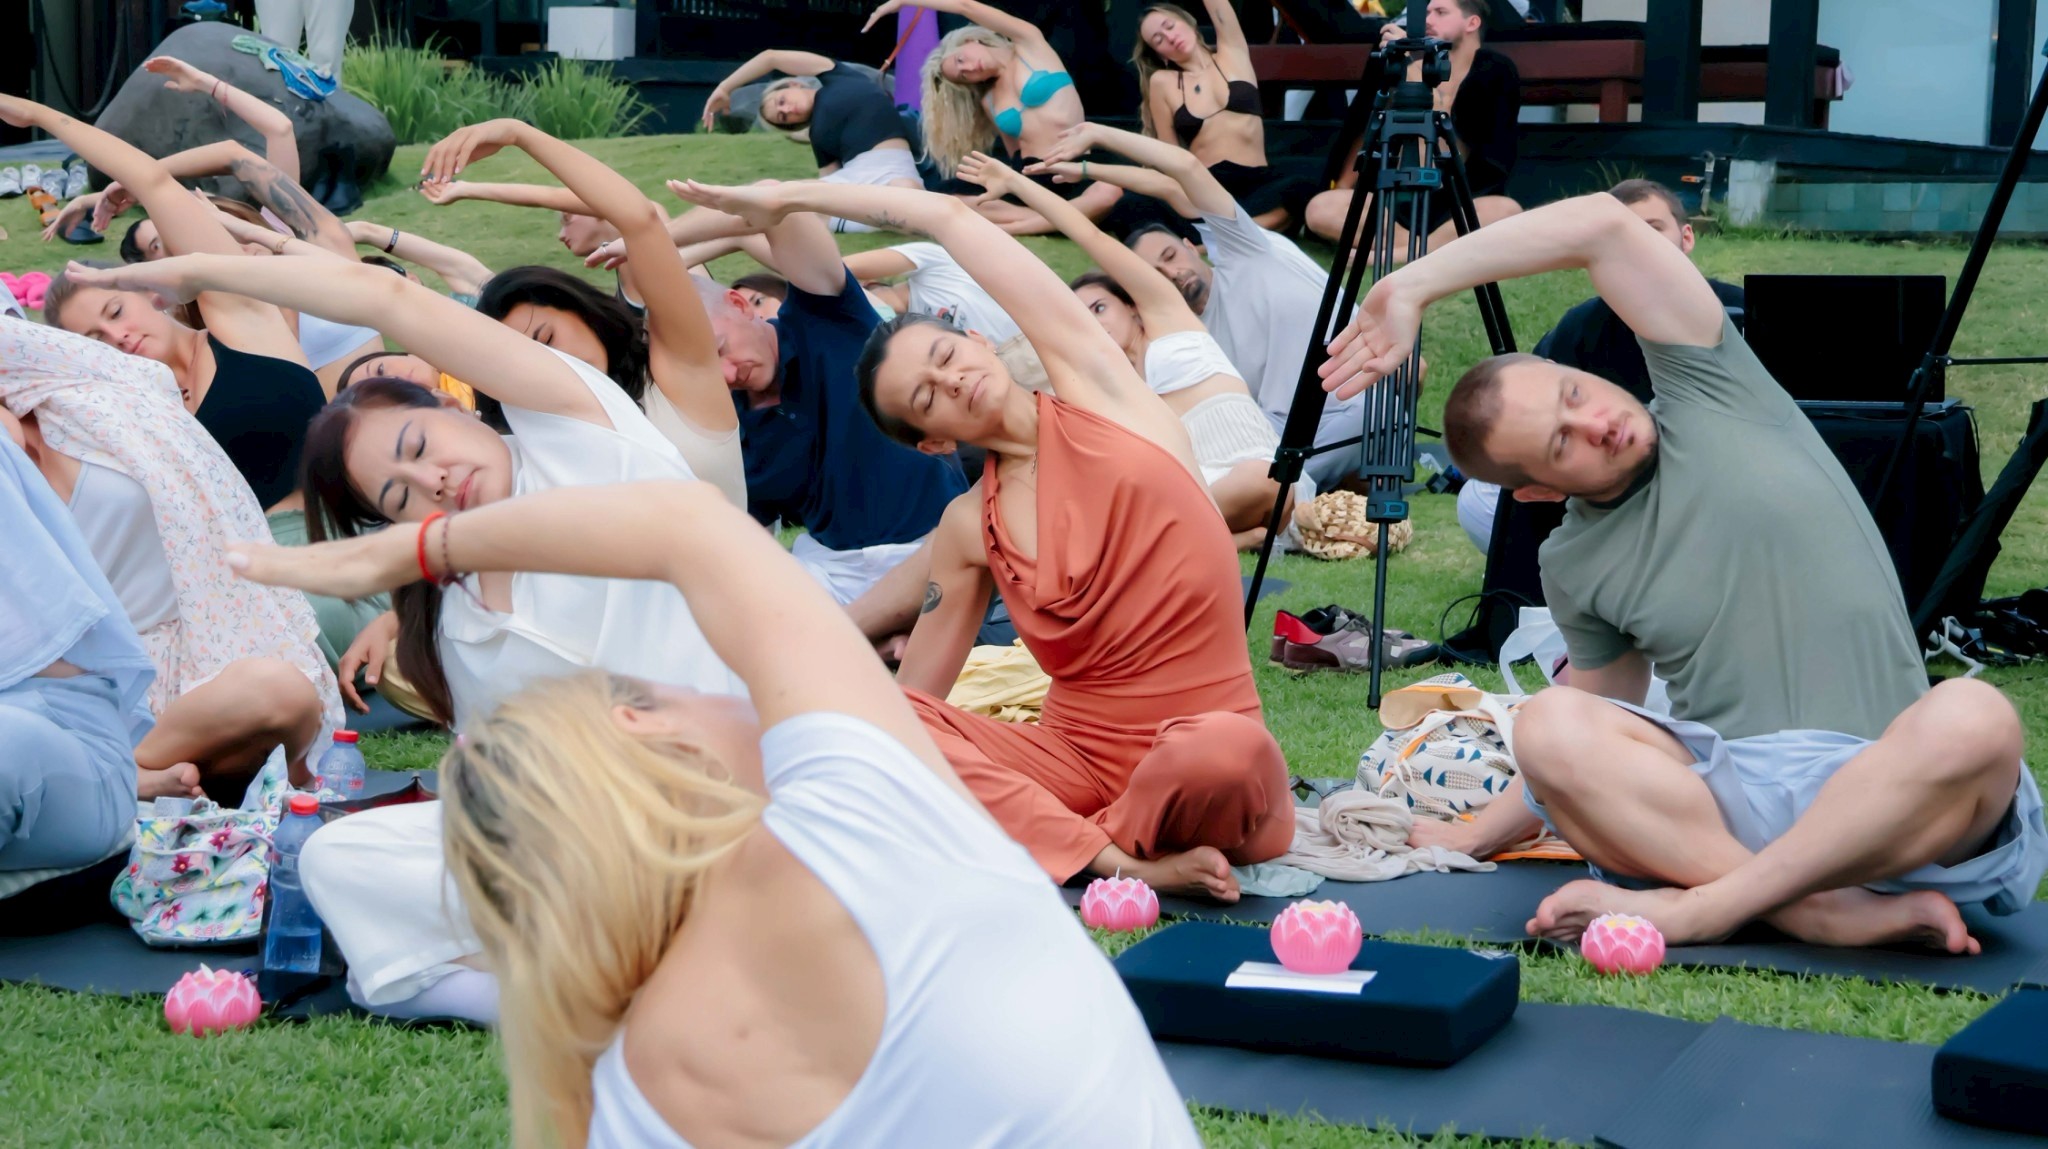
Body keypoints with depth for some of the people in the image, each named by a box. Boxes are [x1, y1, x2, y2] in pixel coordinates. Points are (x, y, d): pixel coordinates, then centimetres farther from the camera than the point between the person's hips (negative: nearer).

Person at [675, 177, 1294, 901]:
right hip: (1075, 754, 3)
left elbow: (949, 218, 2)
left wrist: (789, 197, 7)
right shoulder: (969, 529, 9)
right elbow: (913, 697, 12)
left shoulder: (1093, 386, 3)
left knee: (1226, 754, -40)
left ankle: (1053, 837, -13)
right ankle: (1122, 863, -28)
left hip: (1204, 740, -3)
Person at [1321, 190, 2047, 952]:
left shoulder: (1709, 395, 6)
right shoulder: (1573, 566, 14)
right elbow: (1598, 737, 28)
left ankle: (1695, 911, -32)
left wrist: (1413, 287, 2)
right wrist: (1478, 835, 28)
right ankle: (1854, 916, -33)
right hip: (1717, 794, 3)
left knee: (1972, 718, -36)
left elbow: (1602, 224, -2)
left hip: (1882, 793, -3)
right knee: (1550, 726, -26)